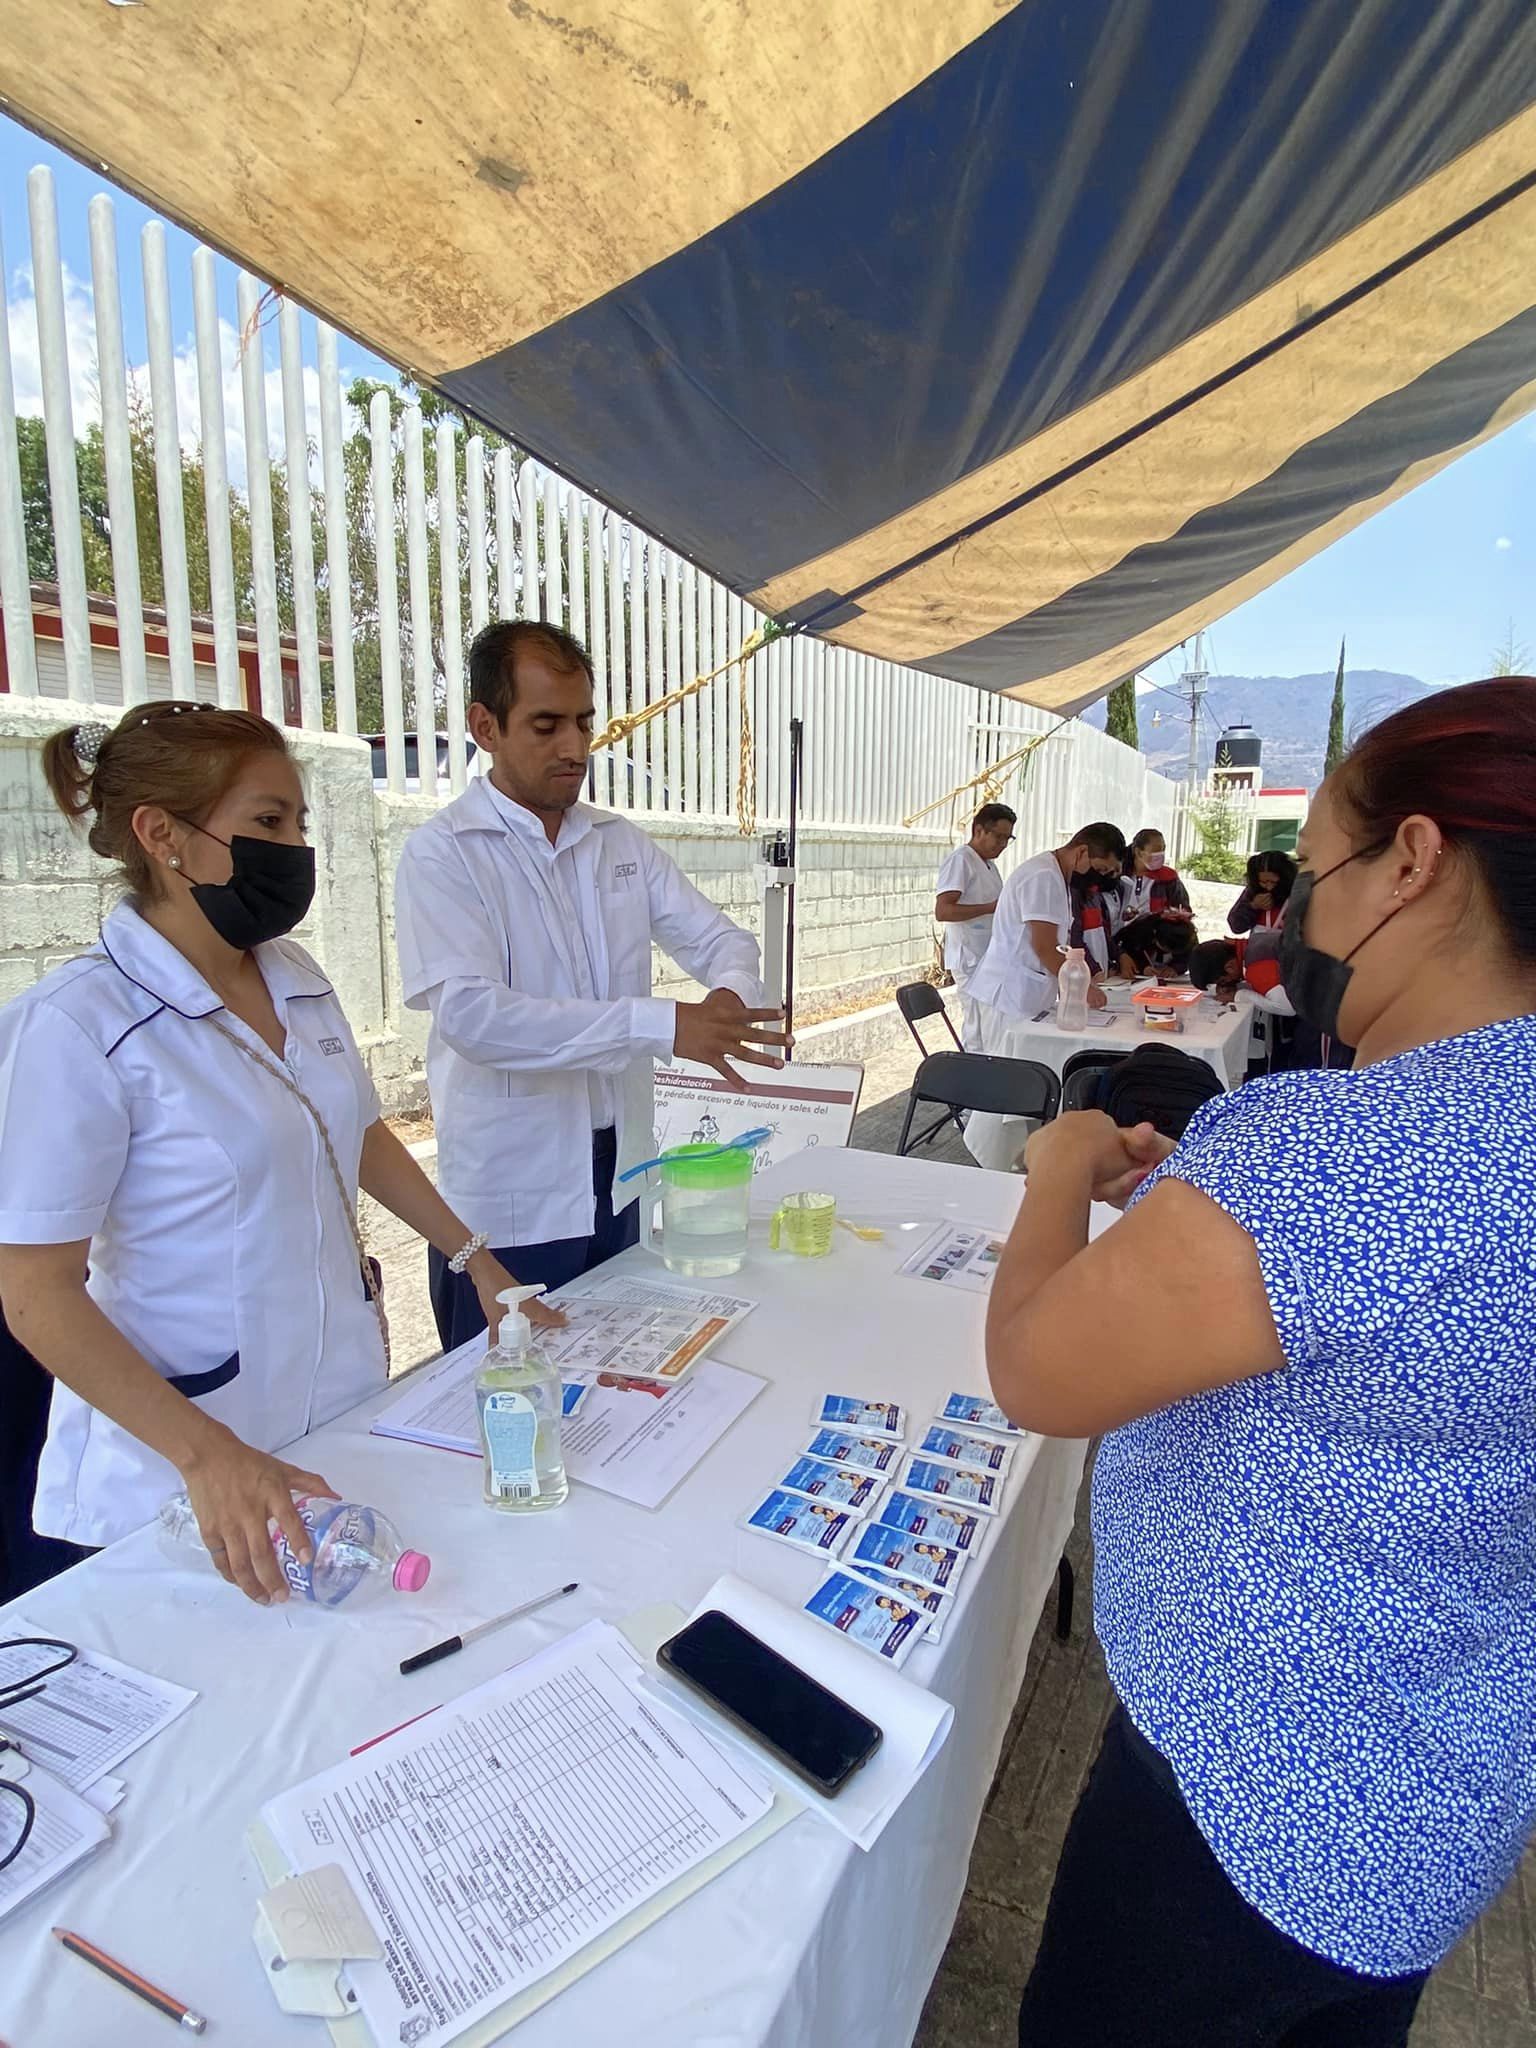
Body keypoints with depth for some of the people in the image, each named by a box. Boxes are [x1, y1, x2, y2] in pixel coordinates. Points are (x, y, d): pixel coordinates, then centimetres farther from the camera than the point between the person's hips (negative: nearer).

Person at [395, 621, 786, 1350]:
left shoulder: (623, 843, 7)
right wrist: (664, 1026, -30)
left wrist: (732, 993, -17)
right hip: (510, 1203, -5)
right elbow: (471, 1012, -24)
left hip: (618, 1178, 5)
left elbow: (718, 936, 9)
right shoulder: (442, 852, -11)